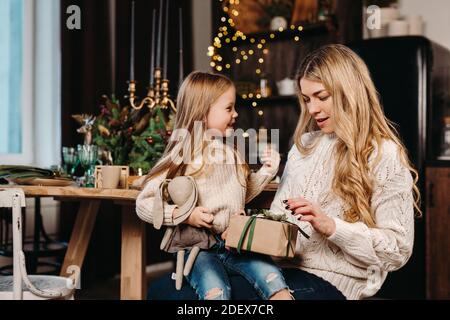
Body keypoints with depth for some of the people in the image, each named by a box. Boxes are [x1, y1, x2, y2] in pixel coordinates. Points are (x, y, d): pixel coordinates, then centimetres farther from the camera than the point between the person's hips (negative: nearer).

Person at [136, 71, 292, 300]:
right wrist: (186, 215, -18)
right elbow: (144, 204, -7)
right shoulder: (180, 158, -7)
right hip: (199, 248, -4)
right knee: (217, 291, -30)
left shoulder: (232, 154, 11)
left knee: (273, 279, -18)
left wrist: (266, 171, 12)